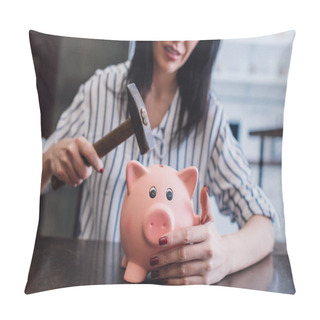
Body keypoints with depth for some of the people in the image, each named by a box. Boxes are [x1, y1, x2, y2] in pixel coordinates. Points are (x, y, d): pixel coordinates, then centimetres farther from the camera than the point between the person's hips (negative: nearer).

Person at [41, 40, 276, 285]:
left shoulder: (209, 113, -3)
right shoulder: (99, 88, -1)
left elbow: (264, 228, -9)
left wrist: (224, 254, -30)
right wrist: (51, 157, -16)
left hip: (173, 282, 2)